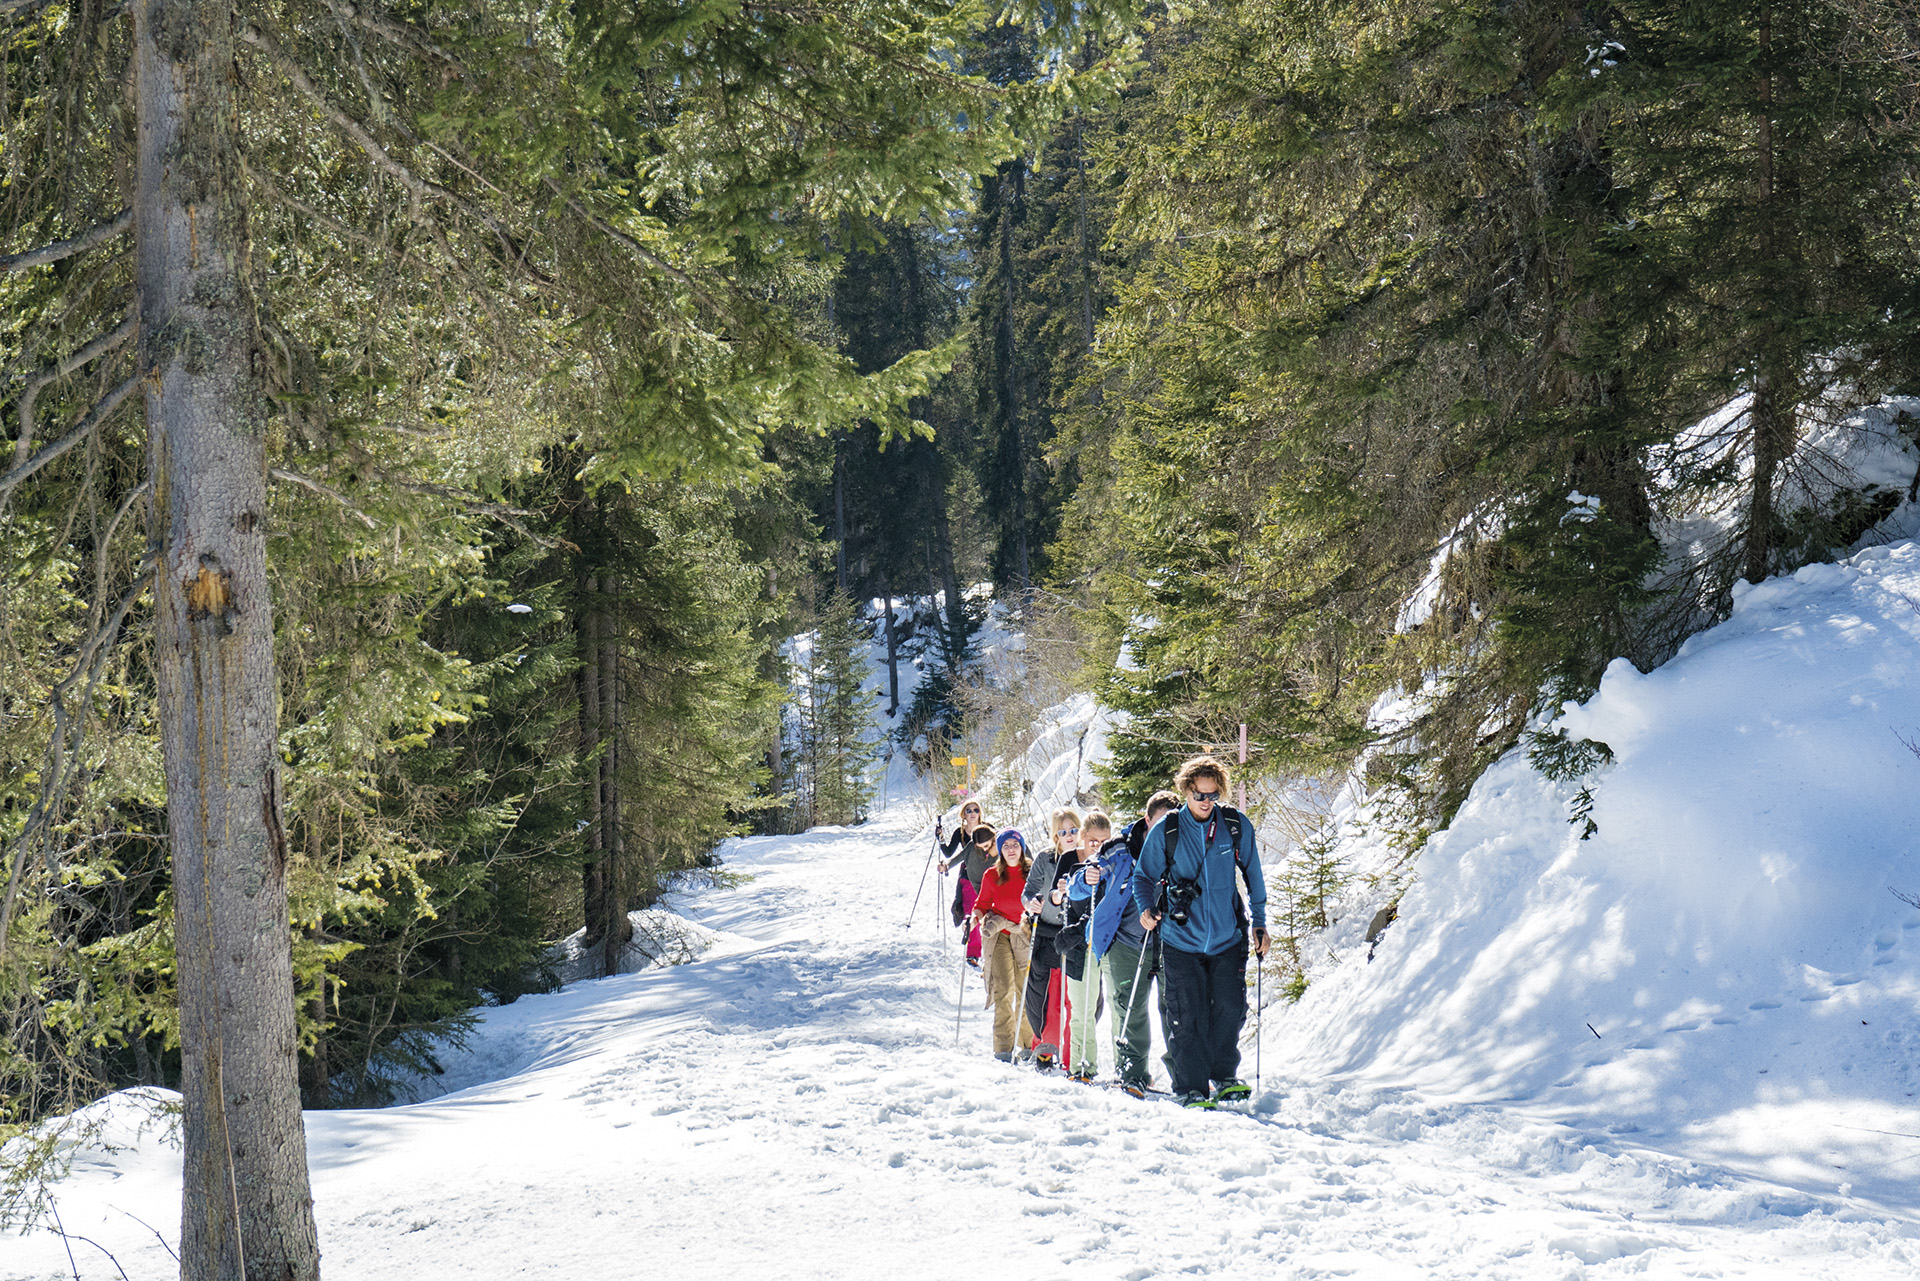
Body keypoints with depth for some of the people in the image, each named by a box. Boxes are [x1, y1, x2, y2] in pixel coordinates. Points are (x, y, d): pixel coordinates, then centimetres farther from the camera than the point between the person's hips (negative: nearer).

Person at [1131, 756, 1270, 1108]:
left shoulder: (1236, 826, -1)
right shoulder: (1165, 831, -4)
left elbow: (1253, 874, 11)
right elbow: (1144, 876, 8)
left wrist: (1259, 921, 9)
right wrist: (1146, 909, -10)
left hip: (1227, 938, 1)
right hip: (1181, 940, -1)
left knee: (1230, 1009, 1)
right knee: (1186, 1017, -2)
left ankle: (1224, 1077, 21)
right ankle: (1190, 1088, 7)